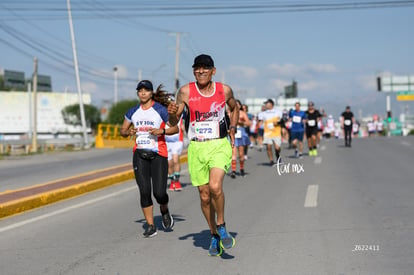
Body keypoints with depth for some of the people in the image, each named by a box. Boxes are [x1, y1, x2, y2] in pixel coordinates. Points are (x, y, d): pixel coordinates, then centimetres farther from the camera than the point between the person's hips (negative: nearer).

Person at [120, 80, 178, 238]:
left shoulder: (161, 110, -2)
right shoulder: (133, 112, 11)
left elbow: (176, 128, 0)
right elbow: (123, 130, 20)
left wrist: (161, 131, -16)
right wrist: (129, 132, -3)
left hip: (158, 154, -3)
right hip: (139, 154, 3)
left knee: (159, 192, -8)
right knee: (144, 191, -4)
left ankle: (164, 211, 27)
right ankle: (150, 226, 5)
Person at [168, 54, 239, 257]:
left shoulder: (224, 90, -1)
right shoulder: (185, 92, -3)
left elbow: (234, 108, 20)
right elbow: (174, 122, 3)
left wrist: (233, 129, 6)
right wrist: (172, 114, -19)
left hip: (220, 145, -1)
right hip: (197, 148, 1)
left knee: (215, 186, -23)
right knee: (204, 196, 5)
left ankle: (222, 227, -1)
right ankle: (214, 236, 24)